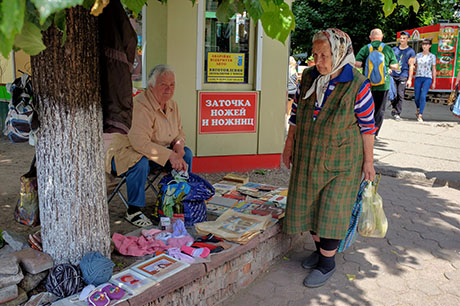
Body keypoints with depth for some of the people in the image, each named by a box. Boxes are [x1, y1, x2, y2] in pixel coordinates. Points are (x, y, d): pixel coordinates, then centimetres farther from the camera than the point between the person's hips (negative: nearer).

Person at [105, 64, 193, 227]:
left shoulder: (172, 105, 1)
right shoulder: (141, 105, -27)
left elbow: (179, 132, 12)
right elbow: (140, 142, -35)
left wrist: (178, 145, -13)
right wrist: (170, 155, -34)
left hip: (156, 152, 8)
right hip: (127, 152, -8)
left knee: (186, 154, -3)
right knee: (141, 163, -39)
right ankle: (133, 211, -20)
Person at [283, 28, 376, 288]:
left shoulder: (357, 84, -15)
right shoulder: (309, 77, -1)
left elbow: (367, 125, -8)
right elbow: (297, 113, 8)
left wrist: (368, 161, -6)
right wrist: (289, 145, 11)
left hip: (340, 160, -5)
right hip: (308, 157, 5)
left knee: (332, 211, 1)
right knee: (310, 205, 14)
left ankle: (327, 263, 21)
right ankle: (320, 249, 37)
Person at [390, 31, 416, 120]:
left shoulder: (411, 51, 4)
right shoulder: (394, 49, 13)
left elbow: (411, 66, 2)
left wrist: (410, 79, -4)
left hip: (403, 76, -2)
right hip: (393, 75, 3)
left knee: (400, 95, -5)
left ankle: (397, 113, 2)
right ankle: (394, 108, 23)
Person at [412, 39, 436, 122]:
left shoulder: (432, 56, 5)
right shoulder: (418, 55, 10)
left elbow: (434, 69, 7)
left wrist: (434, 82, 5)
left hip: (427, 78, -2)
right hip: (418, 77, 2)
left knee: (423, 96, -16)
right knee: (417, 97, 3)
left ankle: (420, 116, -15)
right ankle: (418, 110, 33)